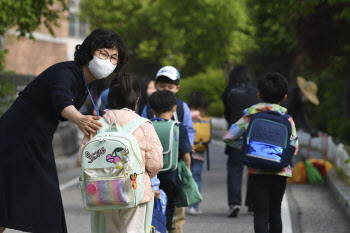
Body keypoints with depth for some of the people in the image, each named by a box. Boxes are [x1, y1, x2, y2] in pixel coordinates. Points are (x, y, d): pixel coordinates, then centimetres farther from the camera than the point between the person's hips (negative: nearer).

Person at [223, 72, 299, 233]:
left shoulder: (251, 115, 2)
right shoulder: (287, 118, 0)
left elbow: (229, 137, 0)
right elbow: (293, 147, -6)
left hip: (257, 171, -1)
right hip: (280, 172, 1)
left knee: (261, 214, -6)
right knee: (275, 212, 17)